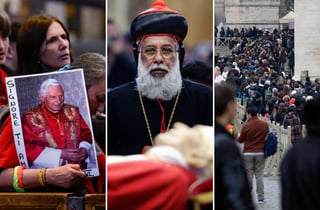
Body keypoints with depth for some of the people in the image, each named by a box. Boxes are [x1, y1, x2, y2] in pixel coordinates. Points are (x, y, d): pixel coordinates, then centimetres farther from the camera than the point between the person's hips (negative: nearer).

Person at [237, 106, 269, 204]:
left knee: (248, 175, 5)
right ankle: (261, 198, 4)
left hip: (248, 153, -2)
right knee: (259, 175, 6)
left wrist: (238, 136, 21)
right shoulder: (264, 124, 1)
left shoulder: (246, 126, -10)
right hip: (260, 153, 2)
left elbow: (240, 140, 0)